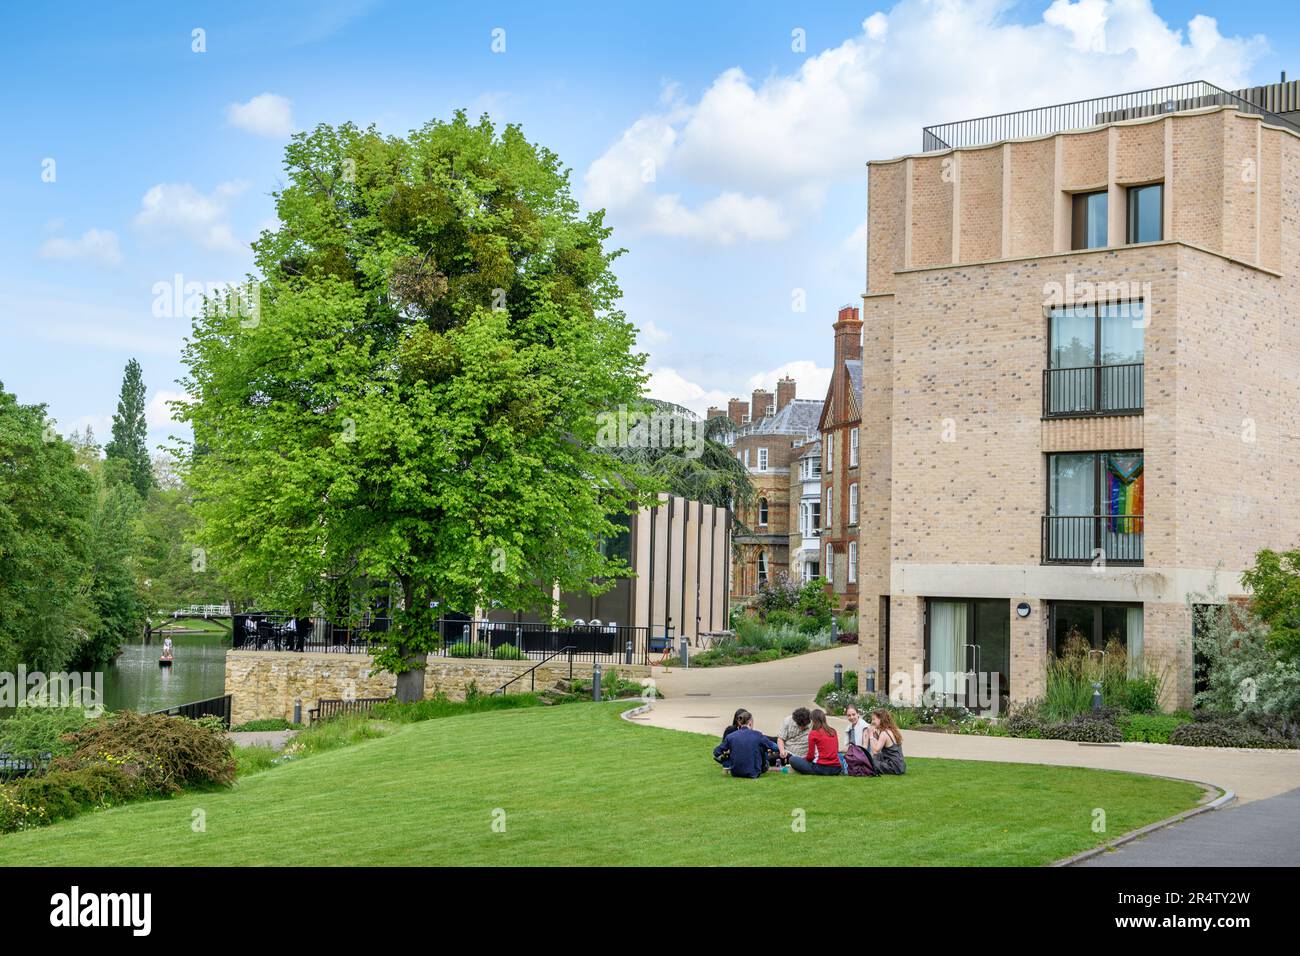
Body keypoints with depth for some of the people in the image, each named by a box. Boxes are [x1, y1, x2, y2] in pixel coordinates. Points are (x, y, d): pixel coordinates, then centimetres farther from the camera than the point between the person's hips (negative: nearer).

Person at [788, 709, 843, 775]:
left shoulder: (814, 733, -5)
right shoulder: (833, 731, 12)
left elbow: (810, 756, -3)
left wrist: (803, 759, 19)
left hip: (821, 768, -6)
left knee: (792, 759, 1)